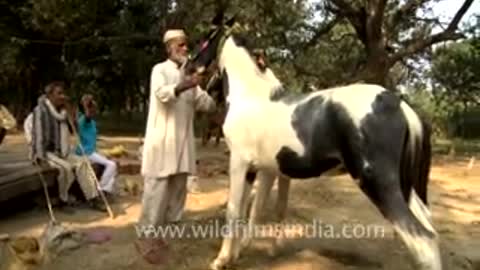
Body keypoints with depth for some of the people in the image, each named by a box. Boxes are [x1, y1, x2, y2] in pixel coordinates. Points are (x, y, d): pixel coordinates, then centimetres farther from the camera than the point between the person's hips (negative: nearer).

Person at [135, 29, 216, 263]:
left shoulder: (189, 76, 17)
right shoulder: (160, 70, -1)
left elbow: (206, 105, 13)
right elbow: (162, 94, -22)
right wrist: (185, 85, -38)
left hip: (183, 141, 7)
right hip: (161, 140, -7)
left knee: (177, 189, 9)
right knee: (157, 188, -7)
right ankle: (145, 237, 3)